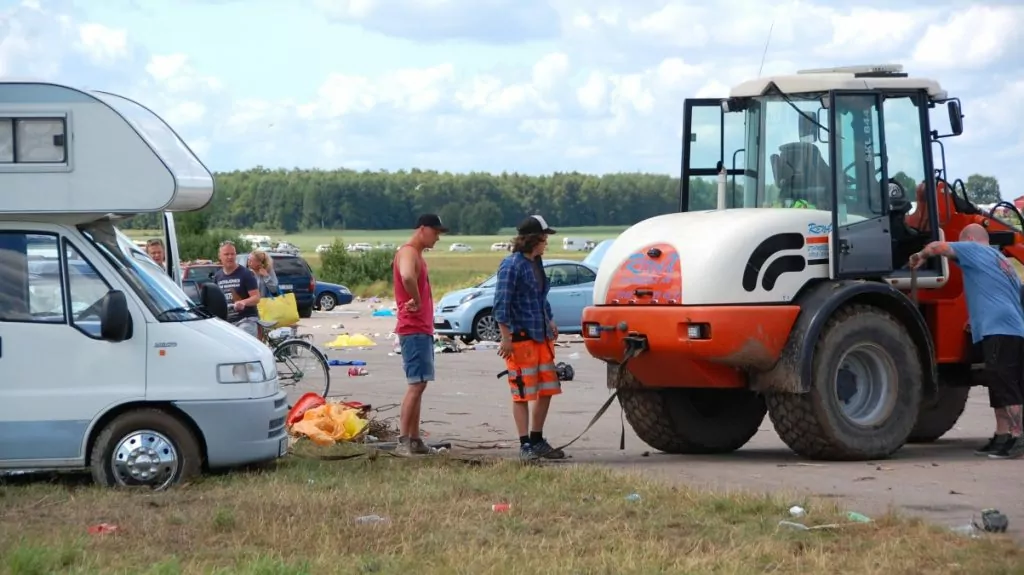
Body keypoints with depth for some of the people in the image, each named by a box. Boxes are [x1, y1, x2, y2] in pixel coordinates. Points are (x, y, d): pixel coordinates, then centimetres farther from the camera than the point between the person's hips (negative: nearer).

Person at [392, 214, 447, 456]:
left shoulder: (417, 254, 19)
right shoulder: (408, 253, -15)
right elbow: (407, 277, -36)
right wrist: (416, 301, -23)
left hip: (422, 329, 11)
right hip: (414, 329, -11)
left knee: (419, 384, 12)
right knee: (416, 384, -13)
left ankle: (414, 439, 15)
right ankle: (403, 442, -15)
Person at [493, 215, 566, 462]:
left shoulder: (536, 263, 14)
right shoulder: (512, 265, -13)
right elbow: (501, 303, -16)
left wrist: (550, 322, 20)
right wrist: (506, 337, -20)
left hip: (541, 337, 9)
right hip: (520, 337, -9)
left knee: (547, 390, 11)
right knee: (523, 393, -5)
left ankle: (537, 440, 20)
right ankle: (525, 445, -1)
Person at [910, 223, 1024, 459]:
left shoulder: (975, 250, 3)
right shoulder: (1002, 262, 29)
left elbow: (937, 247, -6)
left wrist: (920, 256, 15)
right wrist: (976, 320, 42)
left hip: (998, 331, -10)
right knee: (1002, 389, 14)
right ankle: (1002, 436, 18)